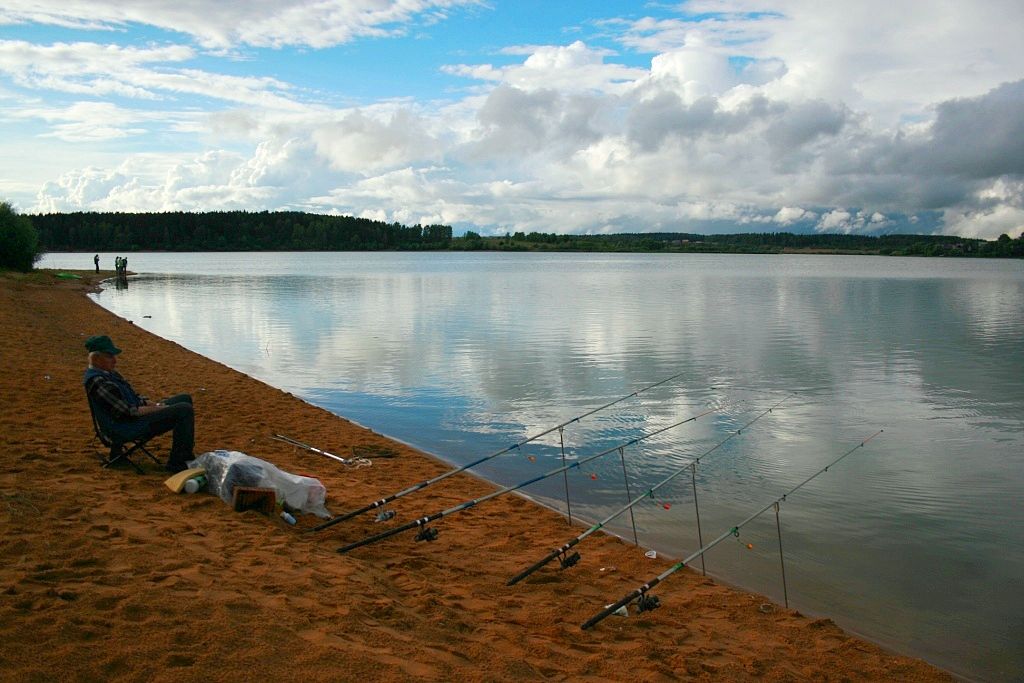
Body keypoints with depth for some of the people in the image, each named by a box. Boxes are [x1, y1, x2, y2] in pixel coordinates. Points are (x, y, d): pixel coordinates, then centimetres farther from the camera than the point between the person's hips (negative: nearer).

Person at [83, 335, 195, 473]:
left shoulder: (109, 373, 12)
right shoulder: (97, 382, -22)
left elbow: (133, 396, 19)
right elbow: (128, 412, -24)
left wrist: (154, 405, 3)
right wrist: (157, 408, -16)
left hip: (134, 414, 11)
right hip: (129, 427, -11)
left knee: (185, 399, 16)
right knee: (185, 410, -22)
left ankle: (186, 453, 18)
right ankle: (177, 463, -15)